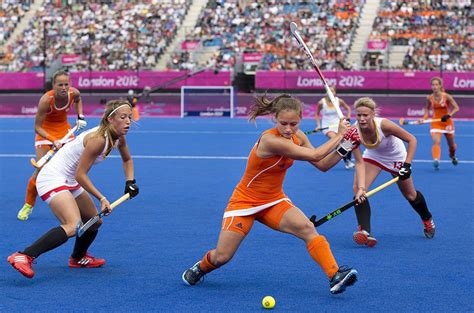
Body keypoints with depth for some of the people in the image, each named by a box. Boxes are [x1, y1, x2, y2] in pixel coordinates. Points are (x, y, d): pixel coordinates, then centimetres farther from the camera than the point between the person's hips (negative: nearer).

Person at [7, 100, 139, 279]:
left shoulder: (118, 138, 2)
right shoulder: (98, 139, -24)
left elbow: (127, 159, 24)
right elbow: (80, 174, -21)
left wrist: (130, 181, 8)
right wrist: (102, 198, -22)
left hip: (70, 182, 10)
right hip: (52, 179, -10)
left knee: (94, 222, 21)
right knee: (73, 226, -29)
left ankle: (78, 258, 47)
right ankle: (23, 257, -35)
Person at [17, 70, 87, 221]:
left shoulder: (74, 93, -19)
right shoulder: (46, 100, -31)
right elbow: (37, 127, -25)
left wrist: (80, 116, -4)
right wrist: (53, 141, -36)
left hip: (64, 130, 4)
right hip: (46, 132, -4)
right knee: (41, 170, -10)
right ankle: (28, 205, 11)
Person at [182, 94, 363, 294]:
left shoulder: (297, 137, -6)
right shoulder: (271, 140, -31)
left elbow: (322, 165, -1)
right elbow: (315, 155, -29)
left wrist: (344, 147, -12)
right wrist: (339, 135, -17)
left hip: (274, 202, 6)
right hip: (245, 201, -5)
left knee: (307, 228, -24)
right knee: (221, 257, -4)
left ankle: (335, 277, -27)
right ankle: (201, 267, 31)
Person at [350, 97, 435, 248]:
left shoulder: (383, 125, -38)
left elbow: (412, 139, -26)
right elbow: (359, 163, -29)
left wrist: (407, 165, -32)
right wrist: (361, 187, -41)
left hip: (396, 156, -2)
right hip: (372, 156, 2)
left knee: (410, 195, 13)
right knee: (358, 189, -22)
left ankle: (427, 220, 44)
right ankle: (365, 231, -22)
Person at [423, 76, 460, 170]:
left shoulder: (446, 96, -15)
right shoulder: (429, 98, -8)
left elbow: (456, 108, -12)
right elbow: (427, 108, 11)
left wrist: (449, 115, -27)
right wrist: (425, 117, -6)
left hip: (447, 122, 0)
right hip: (436, 123, 0)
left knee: (451, 144, 16)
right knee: (436, 142, -23)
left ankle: (452, 156, 47)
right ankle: (436, 160, -33)